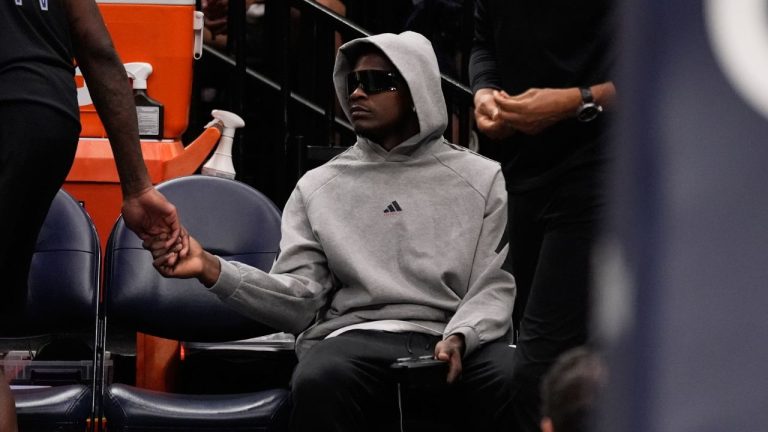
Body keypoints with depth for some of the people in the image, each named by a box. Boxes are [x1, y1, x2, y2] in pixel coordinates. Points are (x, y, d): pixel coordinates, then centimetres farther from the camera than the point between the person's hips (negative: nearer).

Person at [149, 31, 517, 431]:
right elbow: (300, 298, 8)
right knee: (319, 381, -36)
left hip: (462, 341, -1)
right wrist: (213, 270, -8)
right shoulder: (318, 186, 17)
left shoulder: (482, 179, 13)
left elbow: (496, 288, 6)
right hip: (356, 337, 1)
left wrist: (459, 338, -15)